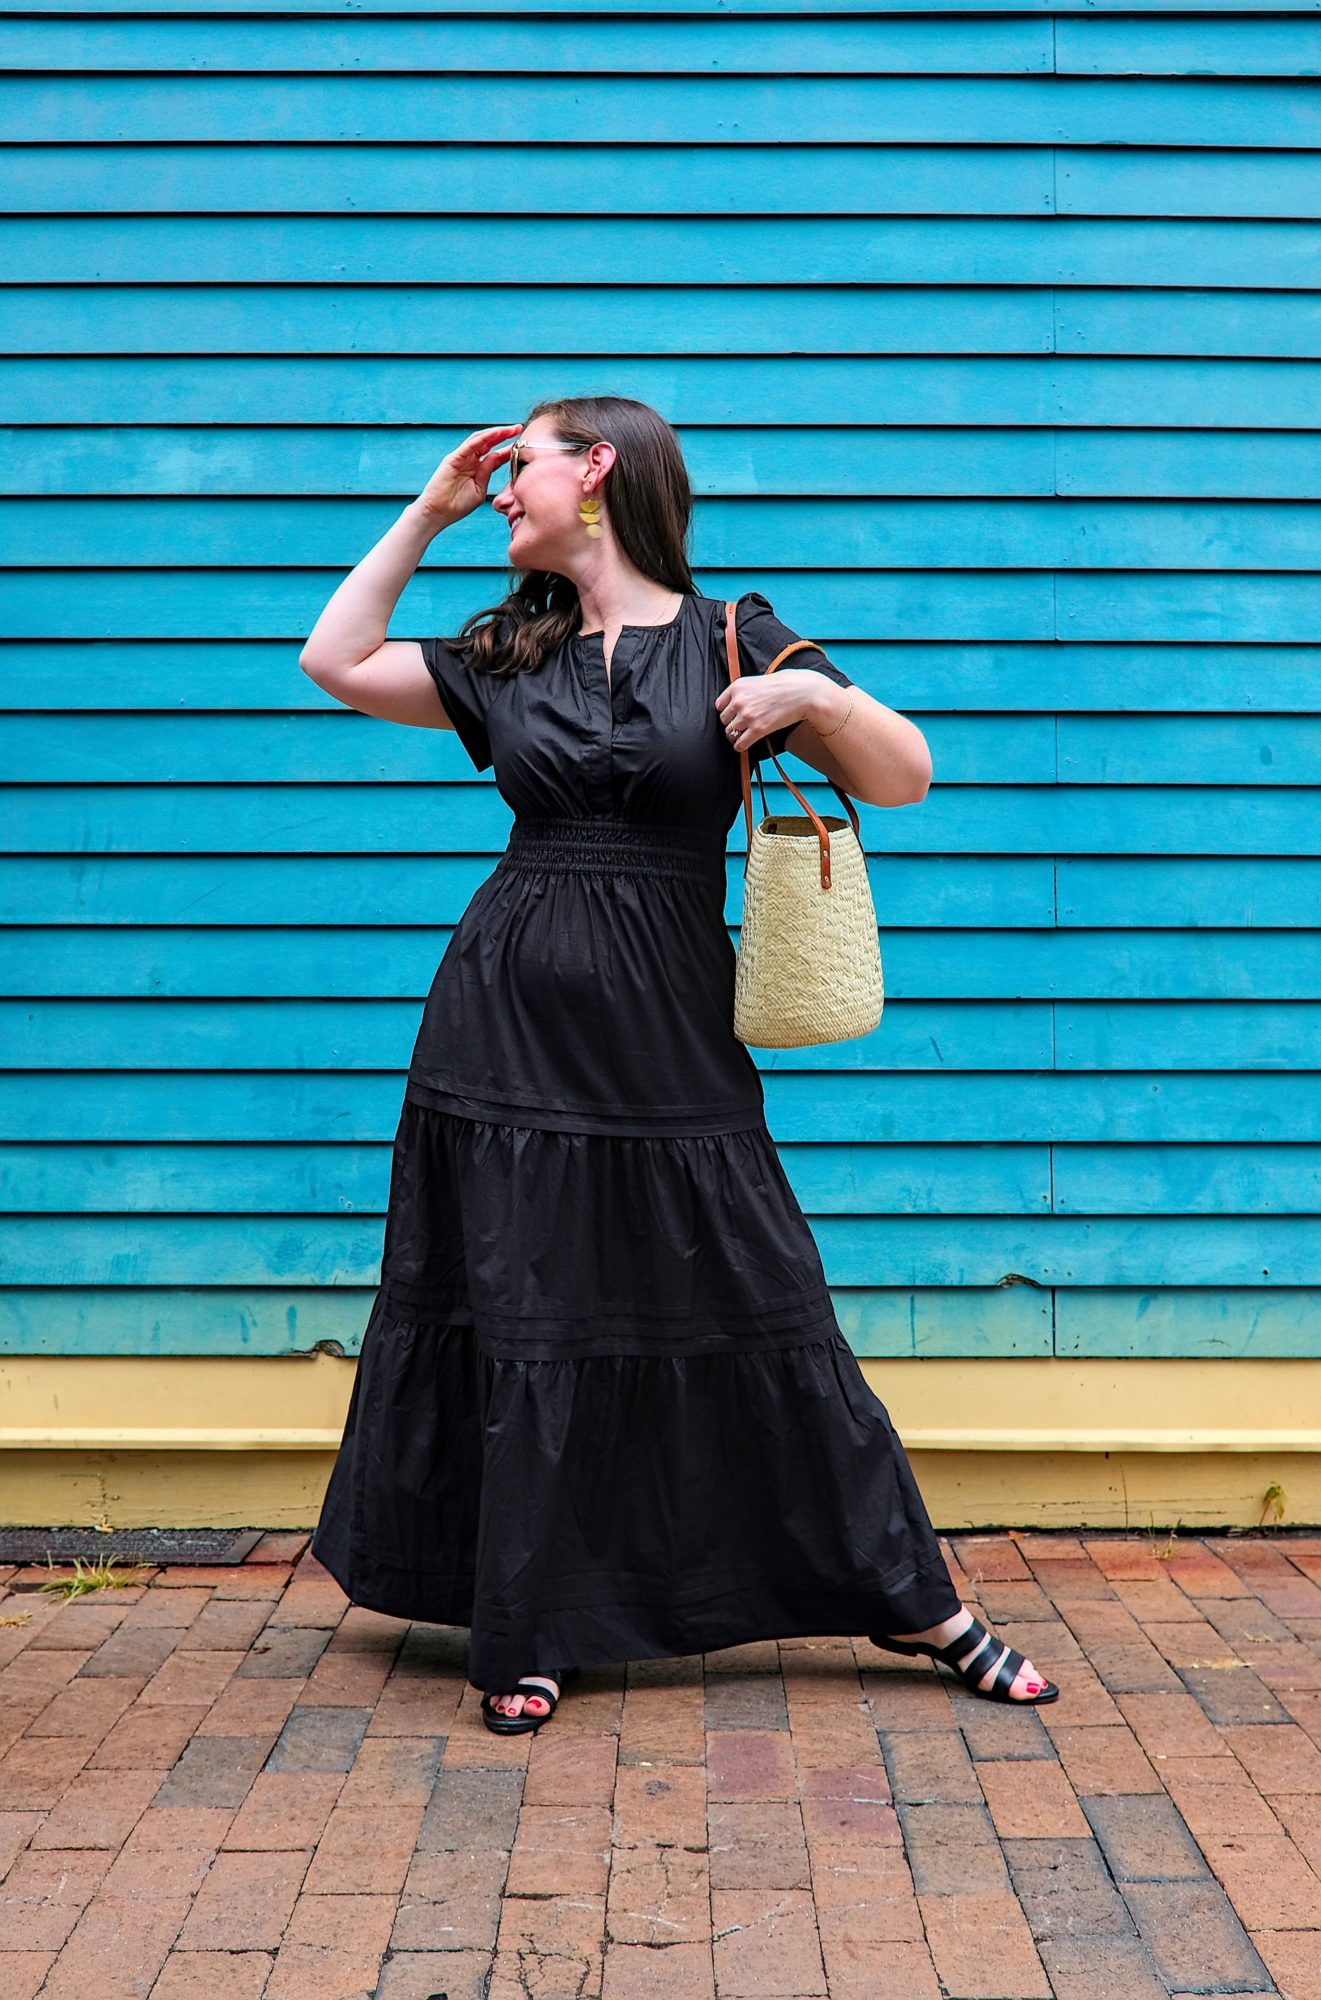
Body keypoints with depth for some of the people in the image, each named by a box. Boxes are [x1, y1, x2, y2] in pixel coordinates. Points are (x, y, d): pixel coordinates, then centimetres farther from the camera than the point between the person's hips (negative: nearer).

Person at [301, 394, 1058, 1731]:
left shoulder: (728, 640, 1)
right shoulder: (511, 659, 11)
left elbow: (905, 777, -1)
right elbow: (334, 661, 14)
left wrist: (814, 692, -19)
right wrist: (428, 513, 14)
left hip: (669, 1033, -2)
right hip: (511, 1021, 3)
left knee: (763, 1318, 1)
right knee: (522, 1327, 4)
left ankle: (919, 1606, 15)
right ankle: (524, 1638, 17)